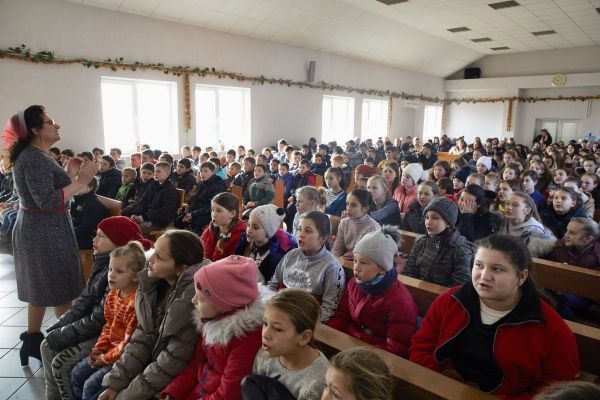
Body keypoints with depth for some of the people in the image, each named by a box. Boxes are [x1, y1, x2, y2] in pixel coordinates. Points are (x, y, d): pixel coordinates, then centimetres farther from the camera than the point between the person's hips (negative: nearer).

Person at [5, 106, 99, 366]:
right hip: (46, 233, -10)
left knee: (40, 288, 18)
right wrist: (80, 182, -27)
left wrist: (68, 174, 8)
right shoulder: (35, 158, -20)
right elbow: (46, 201, -27)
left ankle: (32, 340, 31)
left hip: (36, 230, 10)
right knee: (62, 291, -1)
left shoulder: (31, 155, 12)